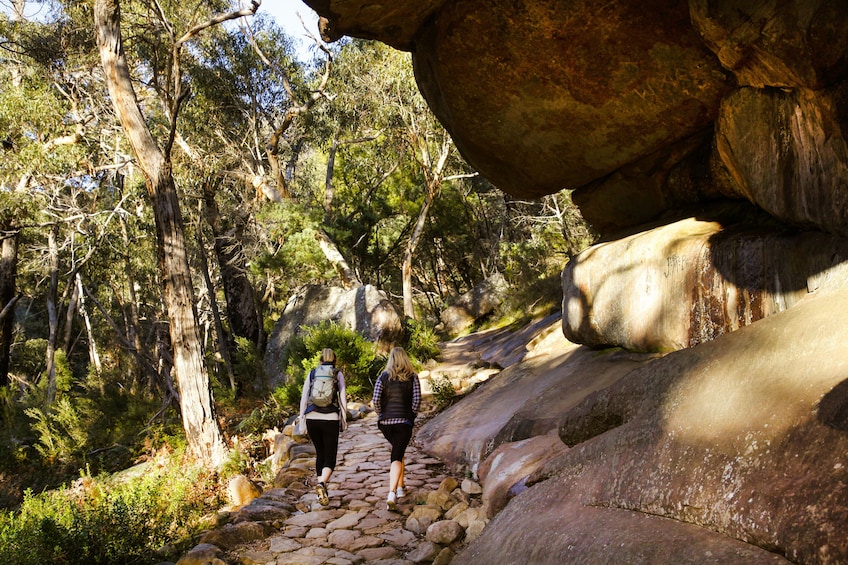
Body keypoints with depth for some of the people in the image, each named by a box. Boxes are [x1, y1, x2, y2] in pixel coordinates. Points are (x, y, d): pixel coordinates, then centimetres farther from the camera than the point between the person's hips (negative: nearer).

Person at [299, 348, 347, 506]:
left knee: (320, 454, 20)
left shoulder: (312, 373, 8)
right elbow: (343, 398, -1)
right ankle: (321, 484, -25)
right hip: (331, 420, -3)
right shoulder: (338, 374, 3)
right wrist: (344, 419, 6)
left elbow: (304, 398, 3)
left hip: (312, 419, 3)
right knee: (330, 458, 3)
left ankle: (322, 492, 21)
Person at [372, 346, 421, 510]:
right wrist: (412, 415, 5)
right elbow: (417, 400, -9)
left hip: (385, 422, 2)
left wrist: (381, 413, 8)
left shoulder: (383, 376, 1)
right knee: (397, 456, -4)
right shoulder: (412, 377, 0)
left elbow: (375, 400, -8)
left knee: (398, 451, 25)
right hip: (404, 422, -2)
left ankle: (400, 488, 27)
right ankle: (392, 493, -24)